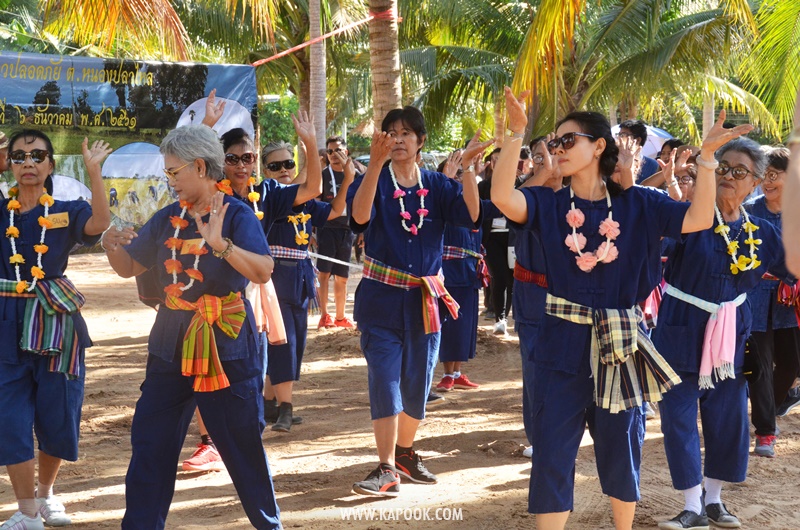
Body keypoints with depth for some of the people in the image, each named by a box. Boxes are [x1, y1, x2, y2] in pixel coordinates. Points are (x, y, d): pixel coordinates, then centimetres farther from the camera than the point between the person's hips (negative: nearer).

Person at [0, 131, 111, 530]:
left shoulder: (66, 212, 1)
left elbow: (100, 223, -18)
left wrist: (94, 172, -24)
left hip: (54, 322, 0)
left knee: (58, 416, 8)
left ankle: (46, 493, 33)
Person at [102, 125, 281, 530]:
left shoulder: (236, 214, -10)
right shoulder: (168, 218, 7)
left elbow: (263, 272, -24)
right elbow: (129, 267, 13)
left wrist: (220, 243, -39)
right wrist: (112, 245, -9)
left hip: (226, 347, -5)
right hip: (171, 345, 5)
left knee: (242, 443, 5)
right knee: (150, 445, 6)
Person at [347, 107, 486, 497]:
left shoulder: (436, 185, 4)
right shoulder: (373, 180, -4)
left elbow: (471, 215, -12)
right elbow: (360, 215, -26)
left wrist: (468, 168, -23)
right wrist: (376, 162, -37)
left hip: (425, 298, 3)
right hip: (382, 296, -3)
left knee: (418, 382, 11)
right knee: (385, 381, -8)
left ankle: (405, 452, 29)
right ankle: (387, 469, -6)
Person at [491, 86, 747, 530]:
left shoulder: (635, 204, 1)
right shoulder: (549, 205, -1)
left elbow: (699, 218, -9)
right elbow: (502, 197, -21)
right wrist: (516, 135, -31)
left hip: (618, 346, 1)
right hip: (562, 347, -1)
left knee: (621, 451, 13)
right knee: (551, 455, 1)